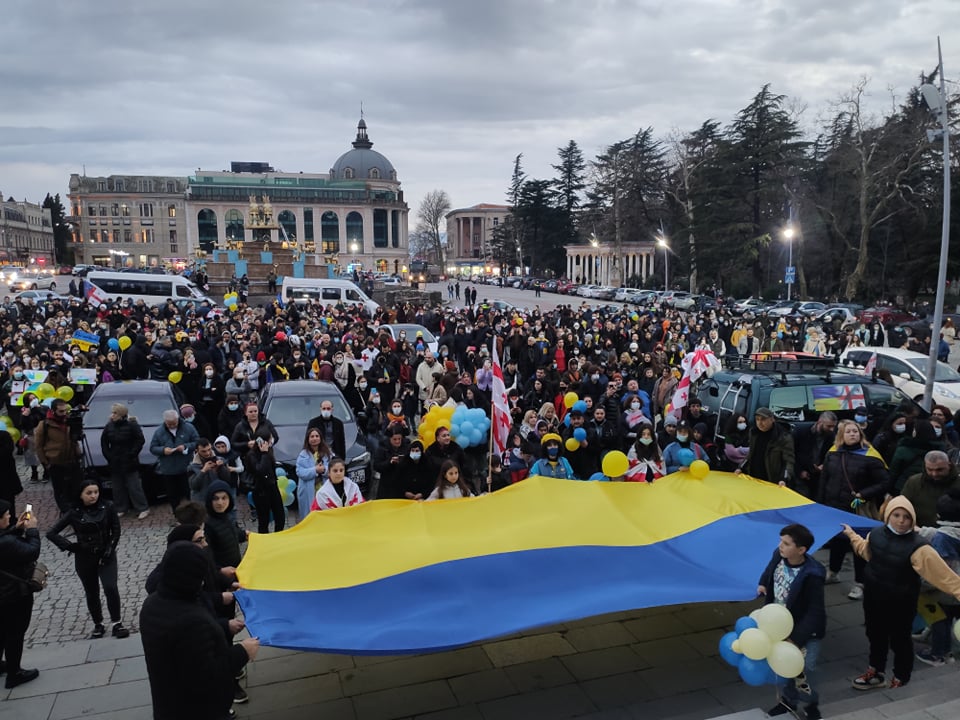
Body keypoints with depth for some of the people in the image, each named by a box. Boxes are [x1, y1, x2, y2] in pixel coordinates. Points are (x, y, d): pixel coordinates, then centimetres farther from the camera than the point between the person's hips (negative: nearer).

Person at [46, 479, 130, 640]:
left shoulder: (107, 507, -11)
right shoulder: (74, 513, -9)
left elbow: (116, 530, -2)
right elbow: (51, 533, -3)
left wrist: (110, 548, -11)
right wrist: (69, 546, -9)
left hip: (106, 555, -1)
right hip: (84, 558, 1)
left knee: (110, 588, -14)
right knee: (92, 593, 11)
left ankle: (117, 623, 0)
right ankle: (98, 625, 28)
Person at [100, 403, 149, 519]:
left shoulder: (132, 425, -9)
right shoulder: (109, 427, 4)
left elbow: (140, 440, -9)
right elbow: (104, 443, 11)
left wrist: (132, 454, -14)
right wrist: (108, 456, 2)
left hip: (129, 463, -5)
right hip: (115, 463, 5)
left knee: (134, 486, -4)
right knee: (118, 488, 9)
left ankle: (143, 509, 1)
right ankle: (121, 509, 19)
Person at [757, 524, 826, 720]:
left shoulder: (812, 574, -31)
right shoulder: (778, 556, -15)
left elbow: (814, 611, -27)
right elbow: (770, 572, 13)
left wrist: (796, 638, -28)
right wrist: (763, 585, -3)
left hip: (806, 628, -6)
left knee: (804, 667, -7)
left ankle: (811, 704, 22)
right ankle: (788, 700, 38)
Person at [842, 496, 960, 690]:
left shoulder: (917, 546, -26)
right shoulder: (876, 534, -7)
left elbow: (943, 573, -27)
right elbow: (866, 550, 16)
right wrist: (851, 535, 22)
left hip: (901, 603, -5)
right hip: (873, 597, 5)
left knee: (899, 640, 13)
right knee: (875, 636, 22)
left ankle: (900, 679, 37)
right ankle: (875, 673, 42)